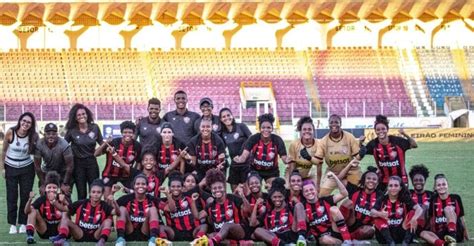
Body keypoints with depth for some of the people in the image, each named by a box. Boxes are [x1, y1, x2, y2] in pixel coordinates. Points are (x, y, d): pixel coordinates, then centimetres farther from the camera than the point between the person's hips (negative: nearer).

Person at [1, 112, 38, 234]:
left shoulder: (33, 136, -13)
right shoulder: (10, 132, -15)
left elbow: (35, 152, 2)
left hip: (27, 169, 1)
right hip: (11, 168, -1)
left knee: (26, 195, 1)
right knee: (12, 196, 1)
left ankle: (23, 223, 12)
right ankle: (12, 224, 10)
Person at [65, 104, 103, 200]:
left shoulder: (94, 128, -2)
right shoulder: (72, 131, -7)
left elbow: (102, 143, 8)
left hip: (92, 162, 1)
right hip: (78, 163, -1)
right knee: (81, 194, 5)